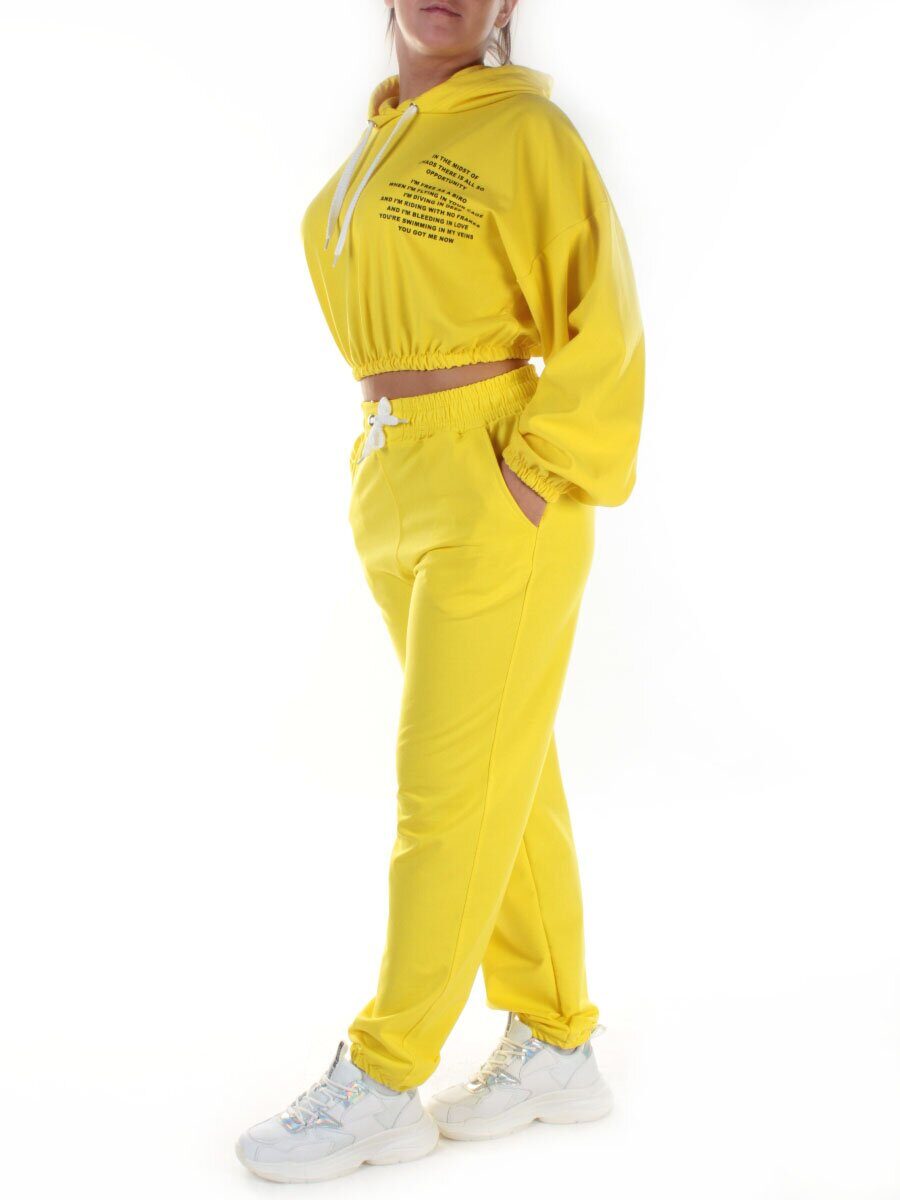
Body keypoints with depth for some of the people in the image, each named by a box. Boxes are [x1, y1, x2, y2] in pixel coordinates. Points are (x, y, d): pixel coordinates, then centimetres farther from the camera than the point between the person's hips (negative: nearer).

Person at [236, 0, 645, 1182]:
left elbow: (603, 330, -10)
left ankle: (381, 1082, 7)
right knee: (508, 776, 11)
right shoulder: (381, 144, 15)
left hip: (496, 498, -8)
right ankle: (555, 1043, 22)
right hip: (394, 487, 8)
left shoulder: (528, 131, -7)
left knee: (452, 787, -3)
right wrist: (389, 464, 12)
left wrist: (531, 485, -16)